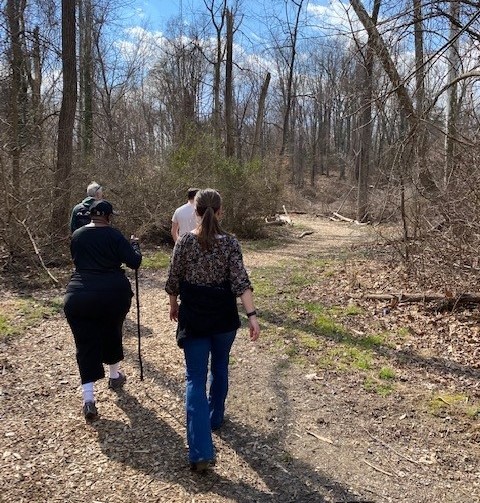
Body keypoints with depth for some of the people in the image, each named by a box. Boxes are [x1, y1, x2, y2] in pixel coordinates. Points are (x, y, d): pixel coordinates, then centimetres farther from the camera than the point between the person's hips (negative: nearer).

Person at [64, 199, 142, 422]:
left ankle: (88, 399, -1)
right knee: (112, 335, 23)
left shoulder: (76, 235, 12)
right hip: (114, 294, -2)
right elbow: (135, 262, -6)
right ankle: (114, 376, 41)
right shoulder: (114, 235, -1)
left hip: (79, 297, 2)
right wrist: (134, 245, 12)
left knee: (85, 345, 6)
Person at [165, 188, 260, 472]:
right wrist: (252, 314, -16)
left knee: (196, 379, 0)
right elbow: (241, 281, -16)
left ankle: (202, 452, -7)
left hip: (193, 315, -1)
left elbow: (174, 279, 0)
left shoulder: (185, 242, -7)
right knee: (220, 366, 25)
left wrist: (174, 305, 17)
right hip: (223, 315, 1)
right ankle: (216, 417, 44)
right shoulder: (230, 242, -8)